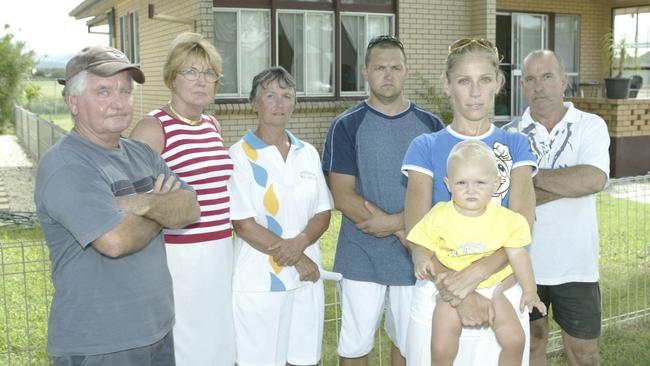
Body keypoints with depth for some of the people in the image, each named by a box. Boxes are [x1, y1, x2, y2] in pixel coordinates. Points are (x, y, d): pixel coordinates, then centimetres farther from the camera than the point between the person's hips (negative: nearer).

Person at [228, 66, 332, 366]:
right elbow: (243, 224, -11)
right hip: (259, 281, -4)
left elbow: (323, 214, 7)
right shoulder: (240, 156, -6)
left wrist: (300, 242, -13)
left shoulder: (308, 154, 9)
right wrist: (296, 260, -12)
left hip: (307, 277, 5)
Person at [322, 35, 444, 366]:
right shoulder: (347, 125, -3)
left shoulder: (430, 125, 4)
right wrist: (403, 230, -13)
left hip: (415, 257, 2)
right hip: (361, 256, -2)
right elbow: (342, 196, -9)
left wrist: (393, 221, -13)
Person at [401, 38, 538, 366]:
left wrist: (473, 275, -24)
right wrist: (457, 296, -23)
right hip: (437, 294, -1)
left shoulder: (515, 145, 4)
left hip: (502, 293, 1)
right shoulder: (425, 148, 0)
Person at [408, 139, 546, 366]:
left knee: (515, 340, -6)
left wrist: (529, 291, 1)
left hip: (491, 288, 2)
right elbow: (423, 248, -4)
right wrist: (421, 261, -26)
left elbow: (518, 255, 1)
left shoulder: (505, 219, -7)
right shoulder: (439, 216, -11)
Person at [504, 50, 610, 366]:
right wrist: (569, 183, -18)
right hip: (523, 261, 1)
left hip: (576, 265, -1)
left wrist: (530, 176, -16)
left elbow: (594, 180, -22)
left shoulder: (591, 126, -4)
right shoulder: (510, 135, -1)